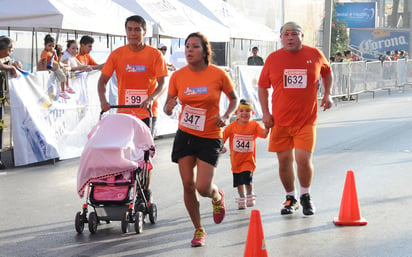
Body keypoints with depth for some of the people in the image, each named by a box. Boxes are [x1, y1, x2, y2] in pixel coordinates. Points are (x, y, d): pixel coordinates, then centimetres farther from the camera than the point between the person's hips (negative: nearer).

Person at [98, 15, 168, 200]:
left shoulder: (155, 55, -3)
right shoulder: (117, 54, 2)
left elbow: (162, 84, -6)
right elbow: (102, 80, 2)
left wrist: (151, 98, -25)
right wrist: (103, 99, -16)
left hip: (147, 112, -1)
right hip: (123, 112, 1)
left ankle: (145, 193, 10)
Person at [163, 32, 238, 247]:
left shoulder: (218, 74, -10)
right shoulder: (178, 76, -3)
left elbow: (234, 98, 6)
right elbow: (167, 108, 4)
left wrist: (226, 117, -12)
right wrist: (169, 107, -20)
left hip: (209, 138, -3)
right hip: (185, 135, 3)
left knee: (203, 187, -9)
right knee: (188, 185, 1)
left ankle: (217, 197, 30)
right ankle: (198, 230, 21)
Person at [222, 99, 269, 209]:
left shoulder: (254, 125, -8)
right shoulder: (232, 126, -6)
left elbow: (263, 134, -20)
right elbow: (223, 136, -3)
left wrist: (267, 127, -39)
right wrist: (221, 146, -19)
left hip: (249, 159, -2)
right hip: (236, 159, 2)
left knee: (247, 179, -18)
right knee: (238, 182, 11)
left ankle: (250, 196, 6)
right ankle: (241, 199, 30)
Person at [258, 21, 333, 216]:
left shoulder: (315, 55, 1)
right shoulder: (273, 59, 1)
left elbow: (327, 72, 22)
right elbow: (263, 86, 10)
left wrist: (328, 94, 9)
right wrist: (265, 113, 2)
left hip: (306, 121, -1)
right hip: (280, 121, 1)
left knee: (303, 160, -11)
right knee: (284, 162, 6)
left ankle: (305, 196, 14)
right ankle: (290, 198, 27)